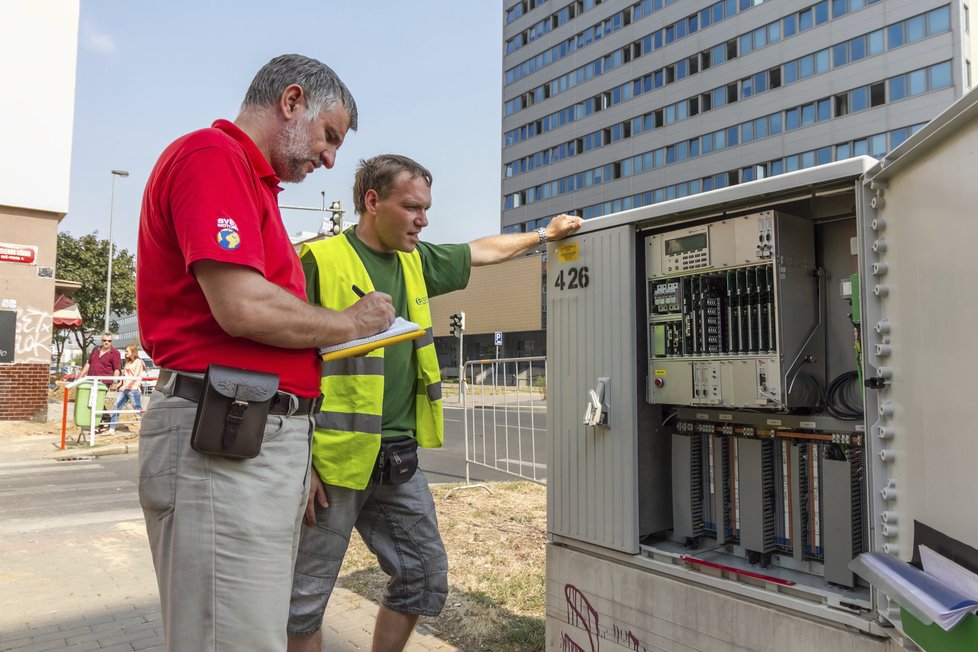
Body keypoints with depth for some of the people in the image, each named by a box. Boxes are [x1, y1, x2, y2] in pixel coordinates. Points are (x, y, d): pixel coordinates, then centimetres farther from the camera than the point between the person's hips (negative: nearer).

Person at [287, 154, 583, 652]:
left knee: (426, 578, 14)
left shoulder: (415, 261, 11)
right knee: (307, 597, 6)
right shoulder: (320, 261, -11)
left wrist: (543, 235, 32)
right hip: (334, 459, -7)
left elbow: (482, 252, 27)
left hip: (397, 458, 7)